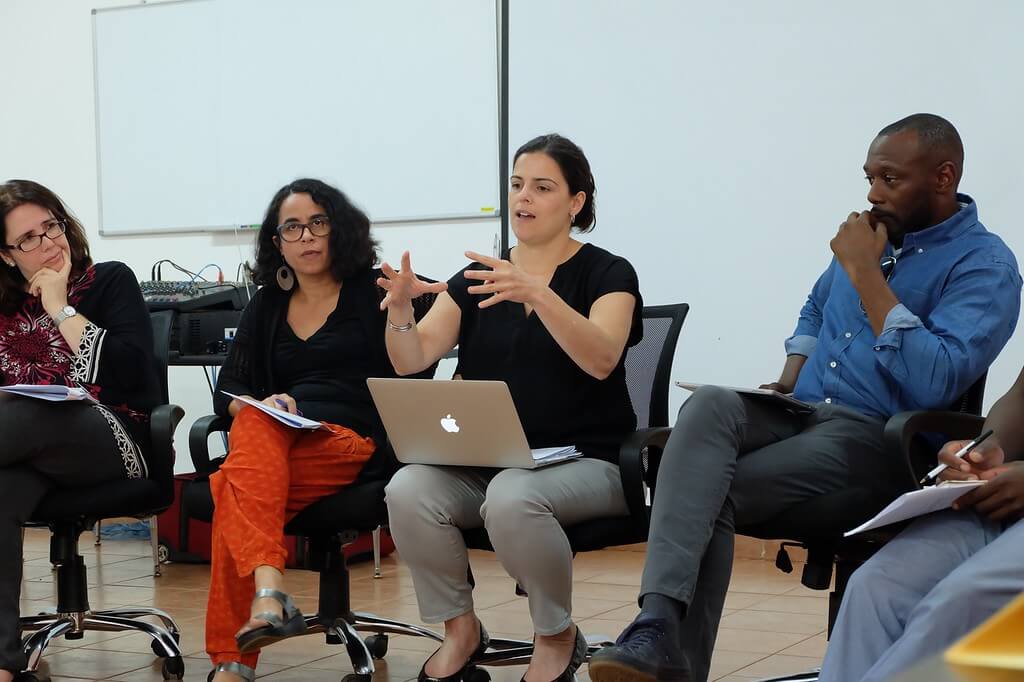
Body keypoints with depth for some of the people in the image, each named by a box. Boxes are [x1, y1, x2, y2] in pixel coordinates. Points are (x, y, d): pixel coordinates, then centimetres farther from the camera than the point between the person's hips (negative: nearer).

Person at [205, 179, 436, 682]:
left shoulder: (376, 292, 10)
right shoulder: (265, 307, 22)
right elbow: (227, 390, 14)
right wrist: (259, 405, -10)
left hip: (352, 440, -3)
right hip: (272, 439, 3)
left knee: (233, 492, -31)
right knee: (257, 423, -36)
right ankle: (268, 588, -53)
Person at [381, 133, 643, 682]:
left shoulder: (607, 274, -1)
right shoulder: (477, 278, 11)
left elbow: (601, 360, -22)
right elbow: (411, 360, -1)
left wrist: (537, 294, -36)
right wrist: (400, 311, -22)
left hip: (583, 462, -4)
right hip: (484, 461, 4)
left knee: (512, 497, -36)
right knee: (407, 490, -27)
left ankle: (557, 637, -10)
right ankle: (459, 630, -4)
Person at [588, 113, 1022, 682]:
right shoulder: (875, 232, 17)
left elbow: (934, 383, -21)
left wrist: (865, 272, -16)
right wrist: (788, 381, 15)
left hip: (878, 437, -5)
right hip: (800, 412, 6)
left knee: (713, 494, -26)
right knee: (709, 406, -29)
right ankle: (659, 629, -42)